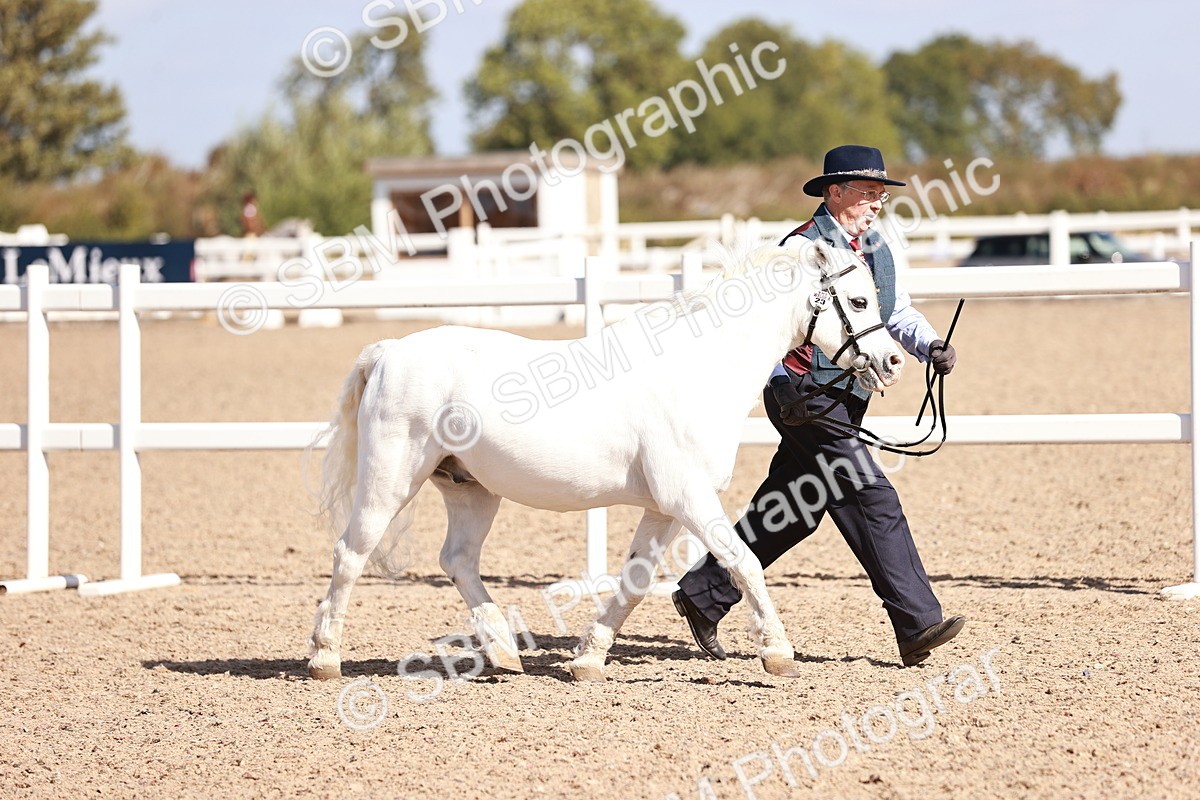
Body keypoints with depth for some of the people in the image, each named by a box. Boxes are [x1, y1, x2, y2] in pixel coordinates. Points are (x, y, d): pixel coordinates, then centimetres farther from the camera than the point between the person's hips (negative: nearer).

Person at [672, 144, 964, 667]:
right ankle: (918, 625, -14)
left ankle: (703, 594, 28)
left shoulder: (877, 251, 14)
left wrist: (932, 347, -3)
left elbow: (898, 315, 18)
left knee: (788, 514, 16)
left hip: (845, 402, 9)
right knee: (874, 501, -13)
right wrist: (780, 383, -27)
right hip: (806, 400, -9)